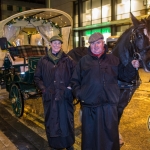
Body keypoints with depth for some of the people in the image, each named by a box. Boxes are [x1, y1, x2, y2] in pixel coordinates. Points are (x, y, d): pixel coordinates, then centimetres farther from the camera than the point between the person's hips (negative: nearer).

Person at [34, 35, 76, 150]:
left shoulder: (67, 60, 2)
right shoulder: (43, 61, 4)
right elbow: (37, 78, 7)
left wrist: (70, 88, -7)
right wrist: (44, 89, -5)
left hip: (65, 96, 0)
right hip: (50, 97, 1)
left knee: (66, 120, 8)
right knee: (52, 121, 8)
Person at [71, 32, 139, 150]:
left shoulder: (113, 59, 8)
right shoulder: (84, 61, 6)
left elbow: (125, 76, 8)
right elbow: (75, 81, 8)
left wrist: (132, 66, -10)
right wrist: (79, 94, -5)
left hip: (109, 106, 1)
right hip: (89, 107, 0)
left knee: (110, 135, 14)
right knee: (90, 136, 14)